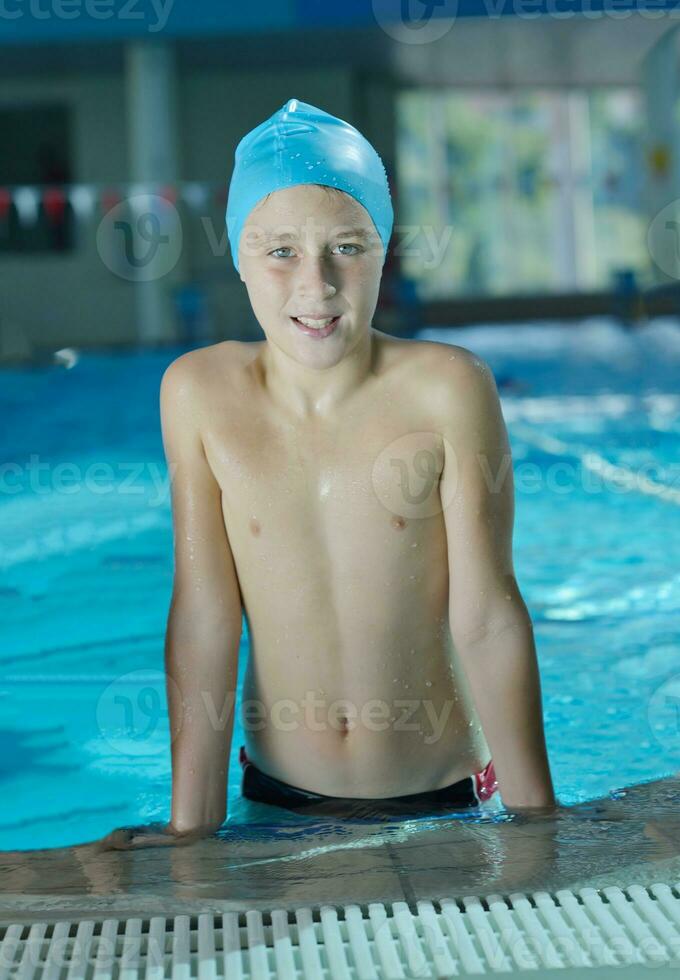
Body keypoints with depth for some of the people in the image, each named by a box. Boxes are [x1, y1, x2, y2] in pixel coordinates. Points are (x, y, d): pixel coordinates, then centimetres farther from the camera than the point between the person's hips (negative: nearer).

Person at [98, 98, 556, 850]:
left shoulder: (446, 388, -17)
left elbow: (487, 619, -14)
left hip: (444, 805, -1)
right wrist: (192, 825, -8)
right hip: (280, 802, 2)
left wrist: (537, 818, -12)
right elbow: (204, 615, -8)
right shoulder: (199, 393, -10)